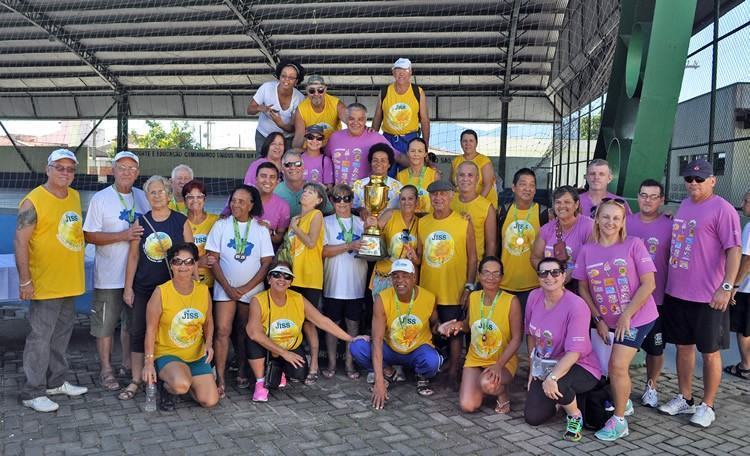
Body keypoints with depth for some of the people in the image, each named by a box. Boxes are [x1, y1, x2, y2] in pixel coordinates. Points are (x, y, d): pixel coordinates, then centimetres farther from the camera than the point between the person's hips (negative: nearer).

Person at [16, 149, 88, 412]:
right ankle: (33, 393, 11)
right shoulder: (33, 201, -13)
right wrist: (25, 281, -18)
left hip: (70, 283, 7)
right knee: (40, 338, 0)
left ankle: (56, 382, 31)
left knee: (61, 335, 17)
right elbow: (20, 241, -16)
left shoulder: (75, 197, 9)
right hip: (45, 285, -7)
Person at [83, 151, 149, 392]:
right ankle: (106, 369, 16)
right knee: (105, 324, 3)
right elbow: (89, 236, -10)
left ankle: (129, 363, 29)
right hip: (109, 276, -4)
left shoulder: (143, 197, 7)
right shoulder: (100, 198, -5)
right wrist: (124, 235, -19)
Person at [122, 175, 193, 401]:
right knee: (138, 332, 4)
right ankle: (136, 380, 16)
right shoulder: (141, 222, 3)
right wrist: (128, 287, 2)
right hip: (144, 288, 2)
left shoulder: (181, 221, -2)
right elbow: (133, 256, 4)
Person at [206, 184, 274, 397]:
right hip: (225, 289, -1)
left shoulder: (261, 229, 1)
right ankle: (220, 378, -7)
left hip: (252, 290, 1)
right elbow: (214, 259, -2)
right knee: (222, 331, -10)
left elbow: (266, 263, -2)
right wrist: (228, 288, -10)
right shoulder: (221, 226, 0)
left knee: (244, 333, 8)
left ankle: (241, 374, 21)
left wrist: (246, 288, -9)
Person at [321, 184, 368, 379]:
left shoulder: (361, 223, 9)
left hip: (356, 284, 2)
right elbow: (324, 251, -10)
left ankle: (349, 363, 18)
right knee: (332, 323, 7)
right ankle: (331, 363, 18)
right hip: (334, 283, -2)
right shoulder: (327, 222, 1)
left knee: (353, 324, 8)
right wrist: (349, 246, -18)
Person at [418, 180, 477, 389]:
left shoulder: (464, 223, -5)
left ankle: (453, 374, 19)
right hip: (426, 291, 4)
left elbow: (472, 258, -3)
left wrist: (469, 286, -8)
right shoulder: (422, 222, 6)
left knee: (453, 333, 6)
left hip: (453, 292, -3)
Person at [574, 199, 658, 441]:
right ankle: (623, 402, 41)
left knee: (617, 365, -12)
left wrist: (626, 315, -15)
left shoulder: (634, 244, -10)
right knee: (616, 366, 14)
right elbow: (583, 289, 3)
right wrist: (599, 319, -3)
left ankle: (619, 419, 5)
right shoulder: (587, 250, -1)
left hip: (637, 318, -4)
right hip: (609, 320, 4)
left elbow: (649, 284, -12)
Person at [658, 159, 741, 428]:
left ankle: (707, 406, 18)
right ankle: (684, 399, 29)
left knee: (709, 352, 6)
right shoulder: (683, 206, 12)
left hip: (708, 297, -7)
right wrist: (669, 281, 19)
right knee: (683, 346, 16)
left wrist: (726, 287, -22)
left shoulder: (722, 209, -11)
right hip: (676, 293, 7)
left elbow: (734, 250, -15)